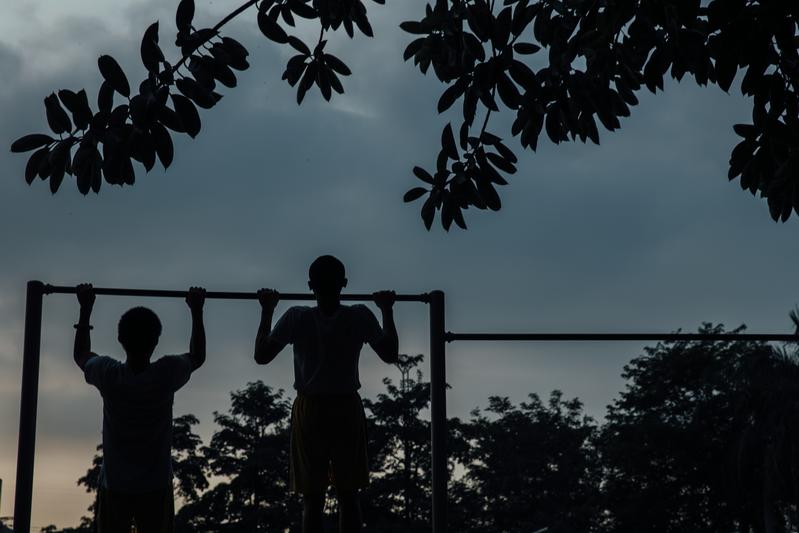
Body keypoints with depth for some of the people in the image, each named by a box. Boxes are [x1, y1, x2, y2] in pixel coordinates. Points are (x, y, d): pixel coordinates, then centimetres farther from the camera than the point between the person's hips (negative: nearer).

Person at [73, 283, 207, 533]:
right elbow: (198, 356, 11)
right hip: (156, 488, 0)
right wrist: (197, 311, 18)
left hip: (114, 487, 1)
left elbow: (81, 354, 13)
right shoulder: (167, 375, -13)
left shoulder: (108, 375, -11)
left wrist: (85, 308, 19)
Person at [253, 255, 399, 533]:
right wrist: (387, 311, 10)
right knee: (348, 494, 6)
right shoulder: (360, 317, -8)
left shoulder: (297, 318, -10)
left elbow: (261, 356, -2)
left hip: (310, 411, 0)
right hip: (348, 411, 0)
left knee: (312, 498, 3)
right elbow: (390, 354, 1)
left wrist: (267, 311, 6)